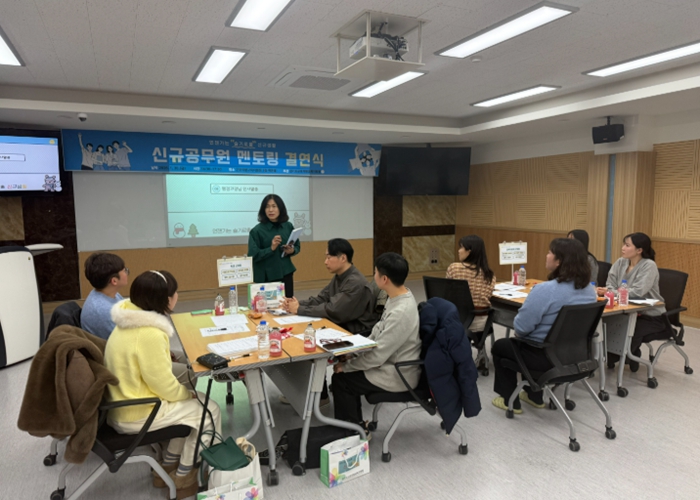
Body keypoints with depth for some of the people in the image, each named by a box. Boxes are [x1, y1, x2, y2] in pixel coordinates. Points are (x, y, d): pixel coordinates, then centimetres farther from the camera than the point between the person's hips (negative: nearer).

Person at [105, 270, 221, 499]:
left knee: (190, 404, 19)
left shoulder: (132, 318, -2)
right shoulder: (149, 333, -30)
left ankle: (167, 467, 28)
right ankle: (182, 479, 20)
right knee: (209, 410, 3)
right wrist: (189, 394, -6)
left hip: (123, 402, 9)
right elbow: (164, 386, -22)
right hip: (135, 414, -9)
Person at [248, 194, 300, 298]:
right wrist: (271, 248, -22)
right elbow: (253, 255, -12)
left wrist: (292, 251, -7)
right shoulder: (257, 231, -8)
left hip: (286, 274, 3)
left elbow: (297, 246, 15)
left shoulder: (288, 226, 4)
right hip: (266, 277, -3)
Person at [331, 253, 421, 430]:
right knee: (347, 370, 11)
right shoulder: (399, 296, -3)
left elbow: (377, 356, -25)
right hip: (392, 363, 9)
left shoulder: (401, 313, -32)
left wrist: (346, 366, -12)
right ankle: (355, 424, 26)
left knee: (341, 379, -1)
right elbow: (378, 332, 9)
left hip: (398, 375, -9)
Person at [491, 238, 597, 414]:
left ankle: (510, 401, 27)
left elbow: (521, 326, -25)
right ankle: (534, 395, 40)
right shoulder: (589, 289, -1)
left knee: (500, 346, 18)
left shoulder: (545, 290, -28)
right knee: (530, 342, 35)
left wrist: (519, 331, 0)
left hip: (546, 356, -7)